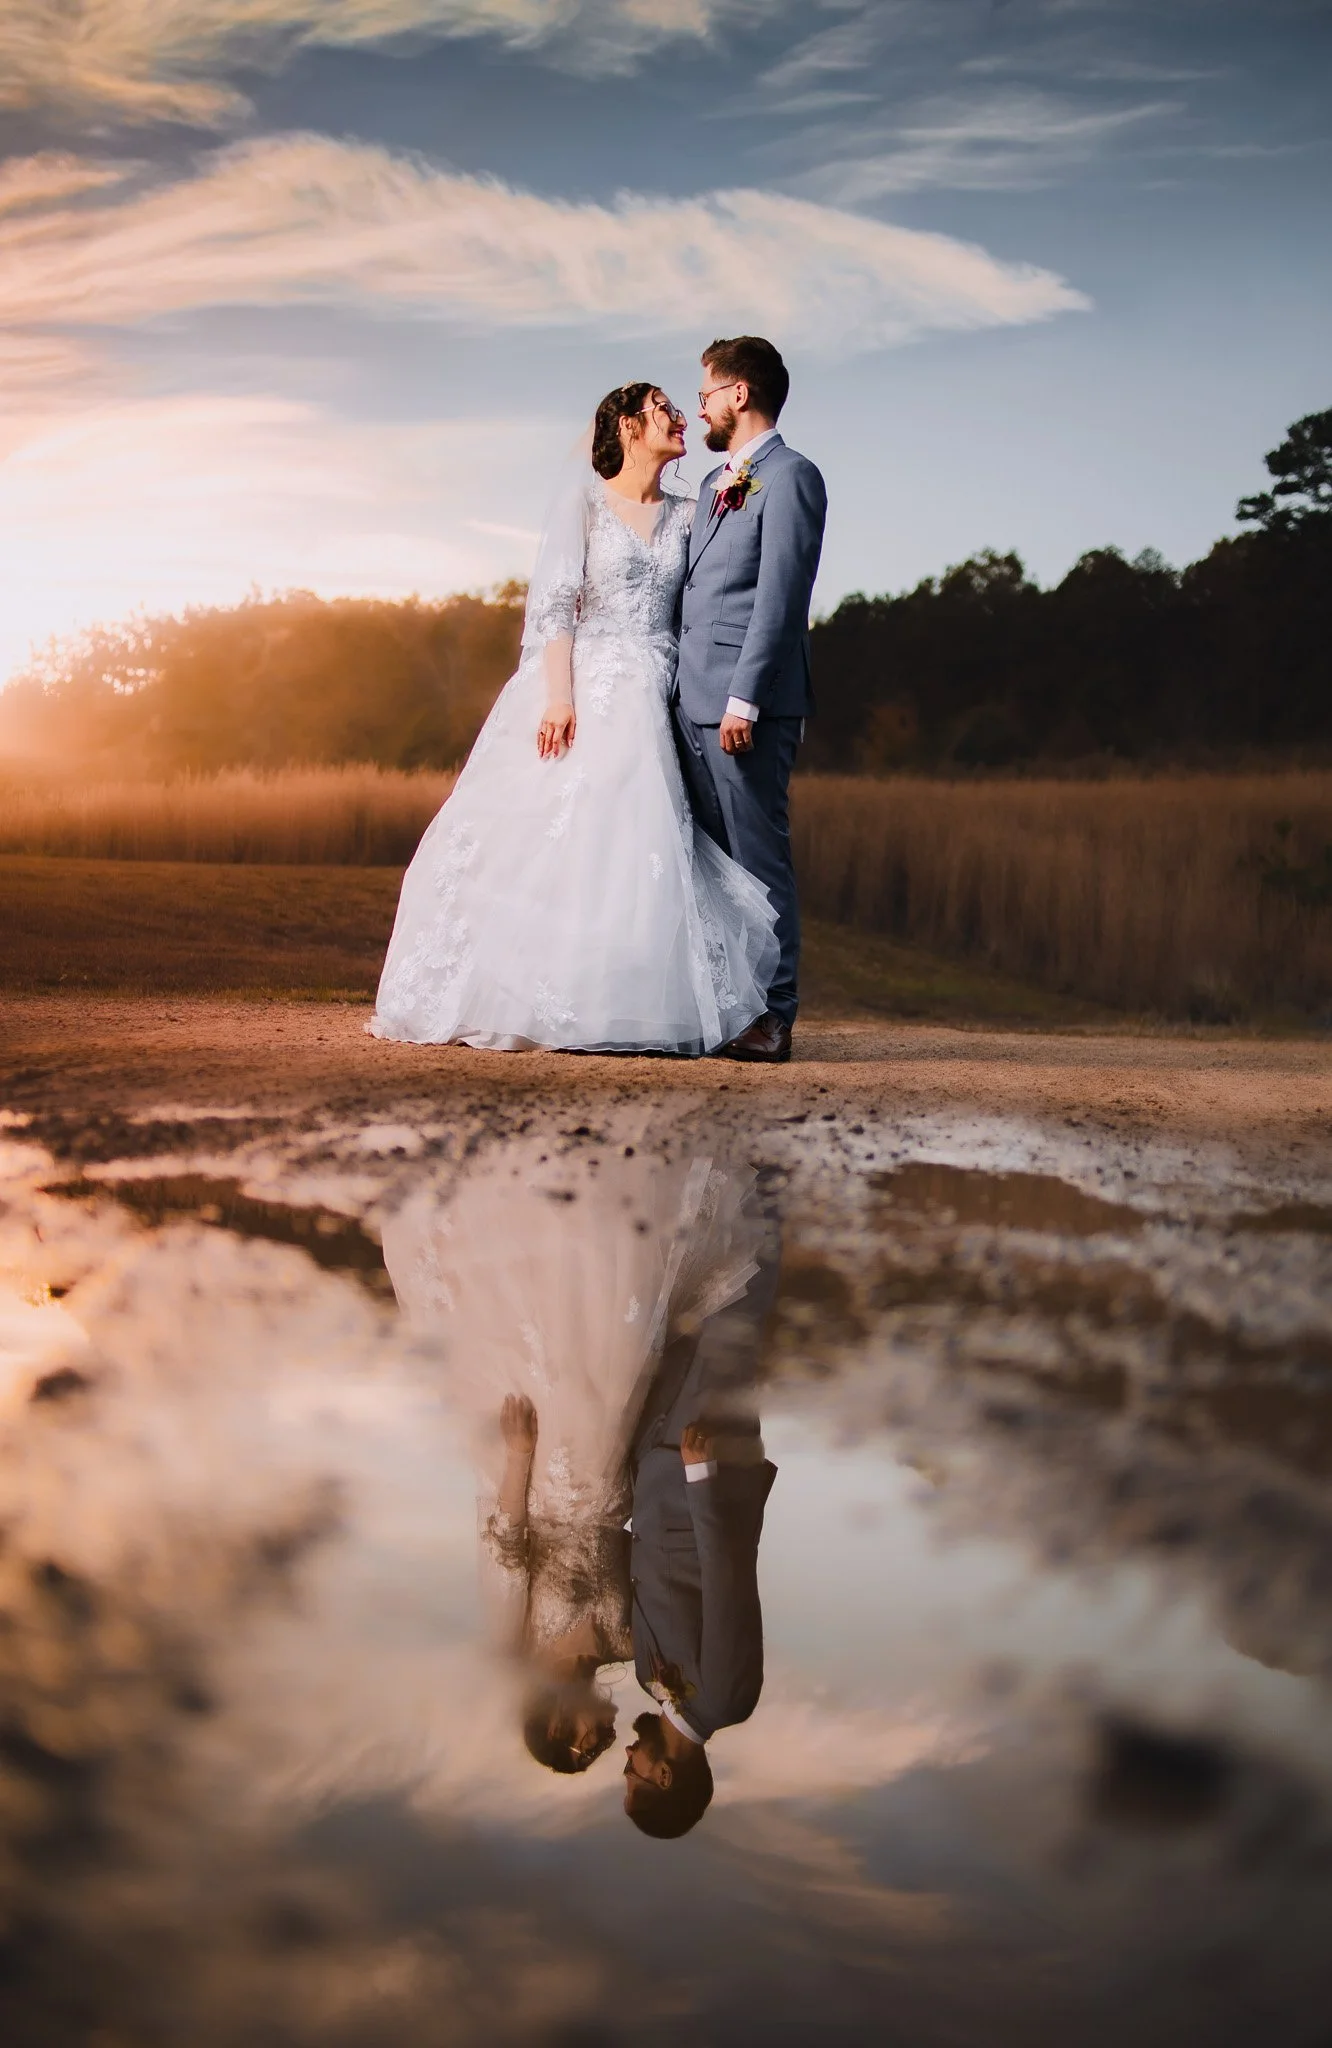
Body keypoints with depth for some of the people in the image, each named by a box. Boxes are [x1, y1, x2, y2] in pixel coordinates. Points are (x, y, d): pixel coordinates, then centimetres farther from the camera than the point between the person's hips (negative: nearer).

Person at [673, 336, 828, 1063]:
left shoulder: (790, 477, -5)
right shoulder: (715, 485, 23)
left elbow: (778, 599, -14)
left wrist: (744, 699, -19)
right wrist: (678, 688, 15)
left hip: (749, 706, -9)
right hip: (694, 702, 9)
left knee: (758, 858, -7)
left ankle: (771, 1016, -5)